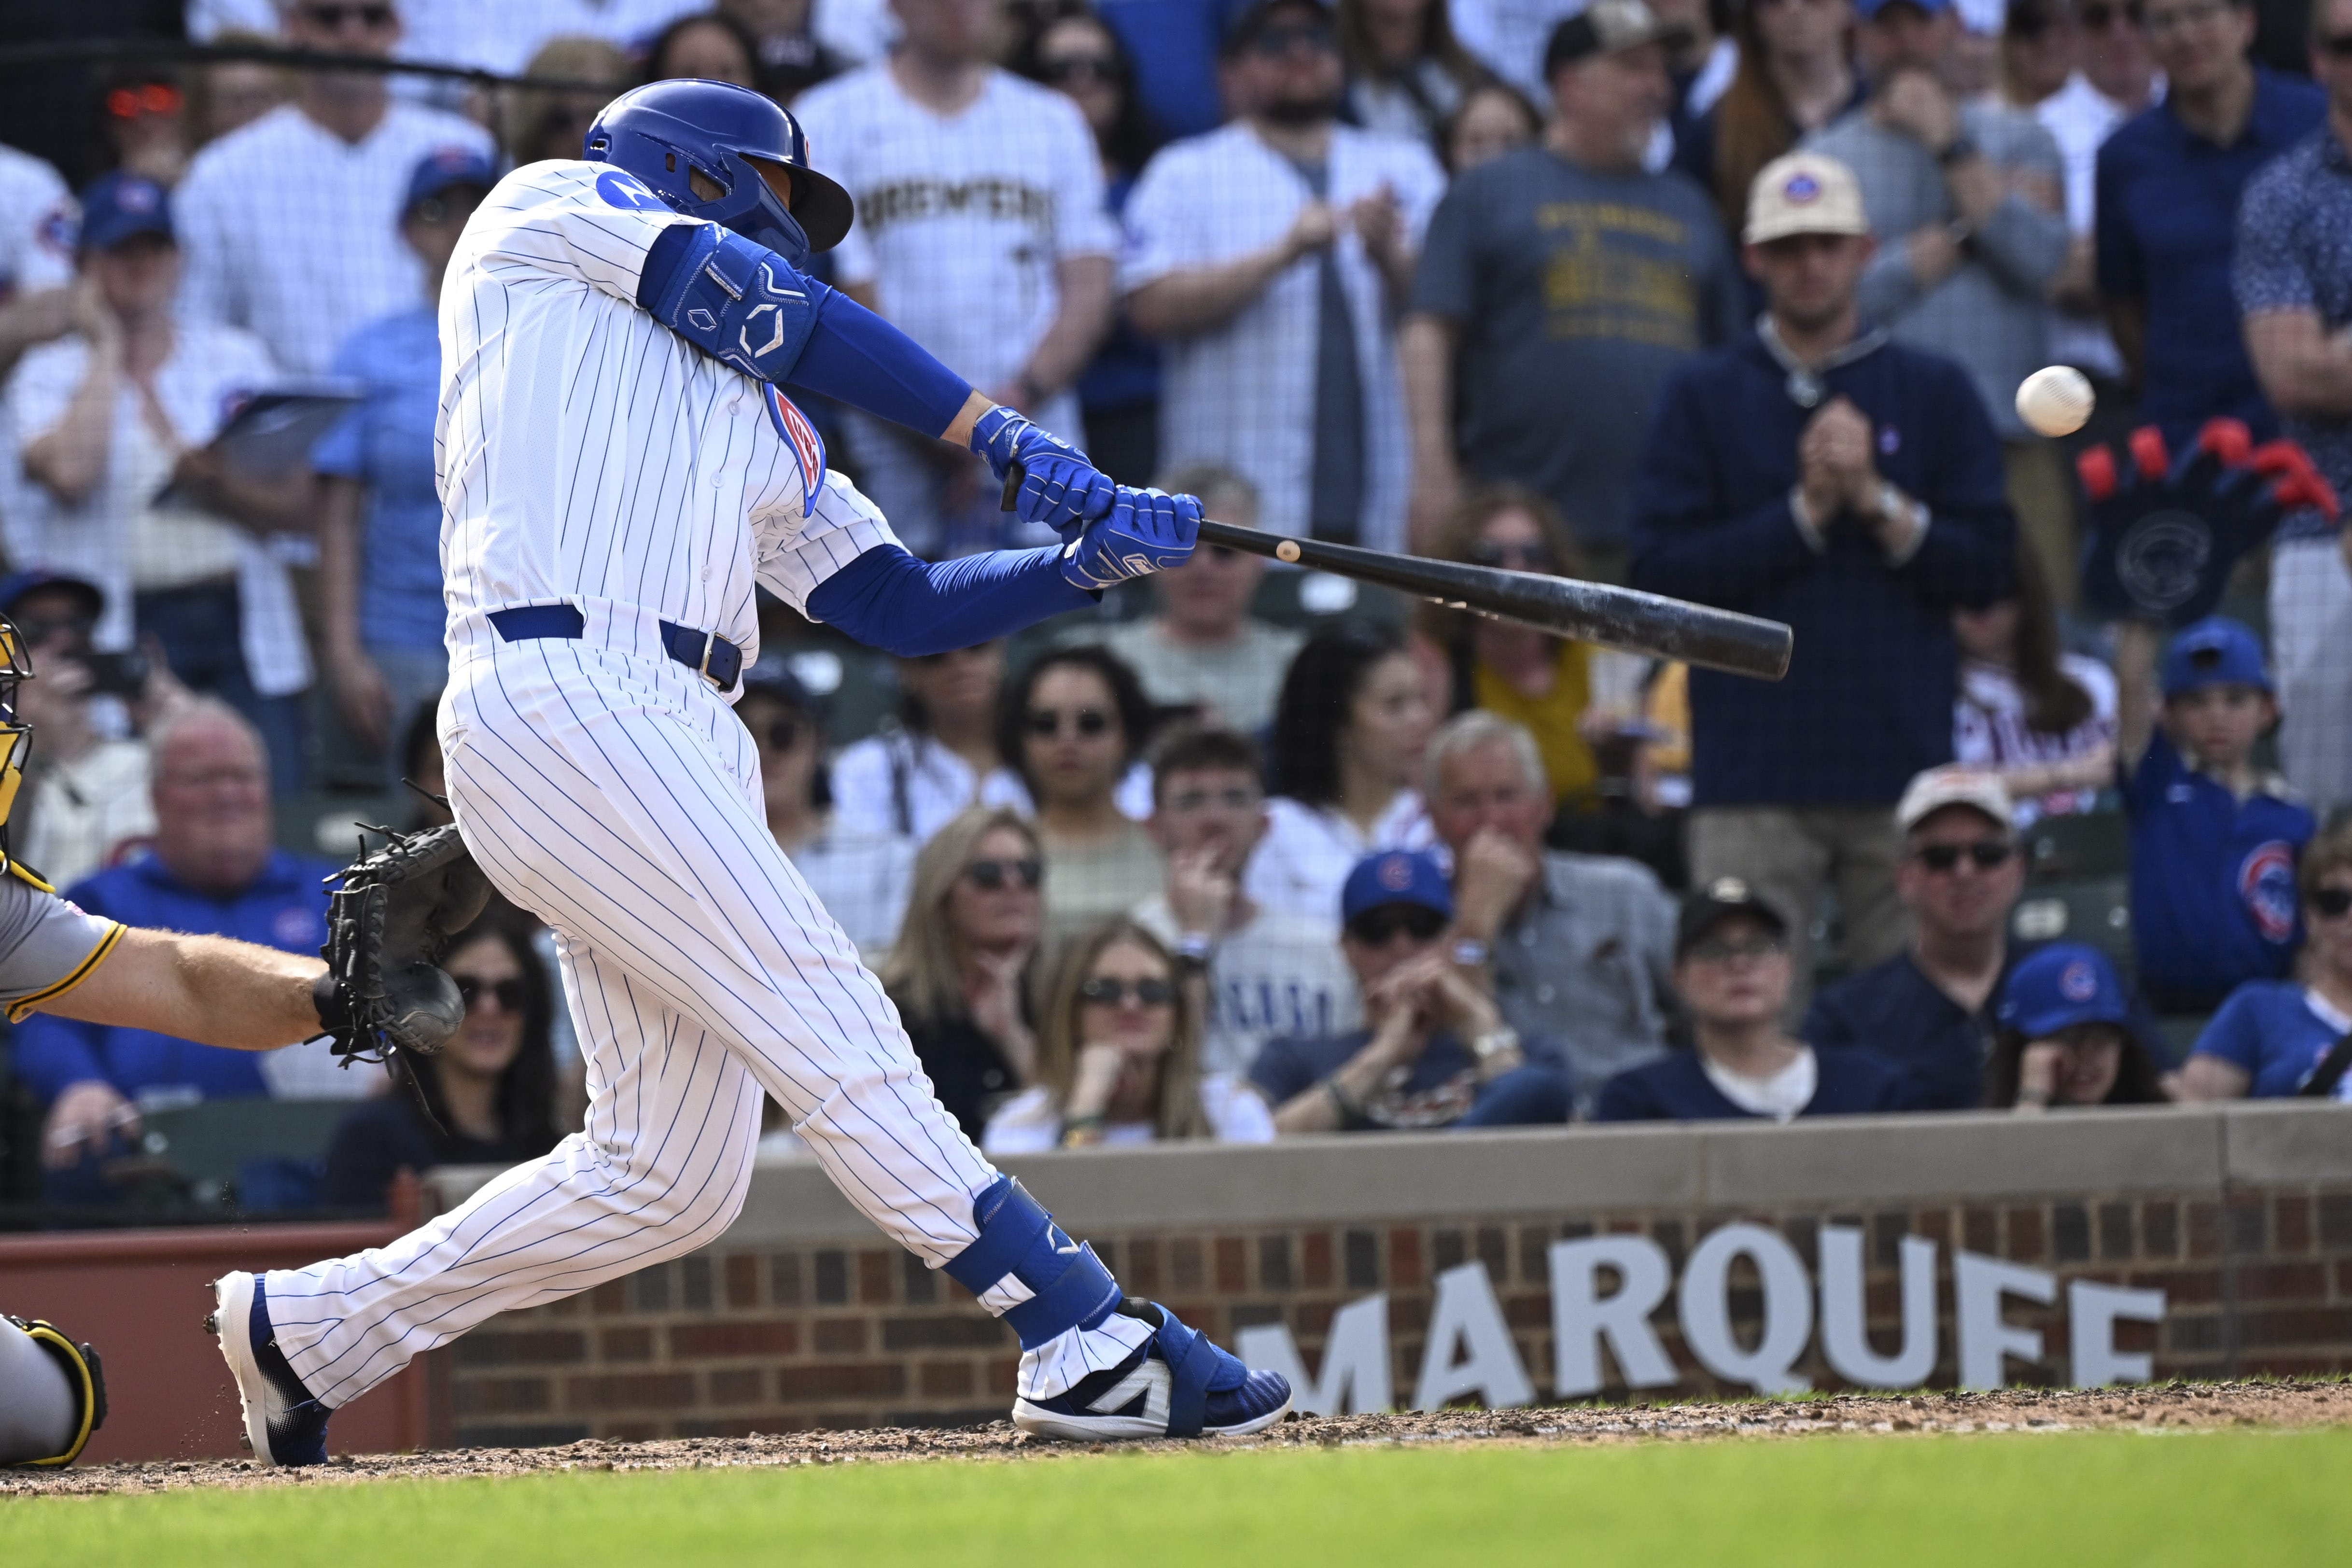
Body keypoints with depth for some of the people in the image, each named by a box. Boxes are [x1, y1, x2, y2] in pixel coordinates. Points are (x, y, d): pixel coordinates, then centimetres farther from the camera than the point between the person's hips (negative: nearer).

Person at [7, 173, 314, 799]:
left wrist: (212, 483, -12)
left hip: (241, 634, 2)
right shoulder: (49, 373, 7)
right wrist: (108, 351, -3)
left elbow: (298, 506, 8)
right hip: (116, 637, -2)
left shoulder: (238, 357, 12)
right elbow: (68, 475, -15)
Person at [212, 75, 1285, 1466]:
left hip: (684, 741, 8)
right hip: (559, 703, -8)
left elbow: (904, 608, 24)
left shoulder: (758, 417, 31)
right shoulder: (550, 208, 14)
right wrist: (1006, 441, 3)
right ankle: (1087, 1343, -20)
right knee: (833, 1033, -15)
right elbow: (777, 313, 3)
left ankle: (313, 1328, 16)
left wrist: (1090, 560, 8)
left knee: (673, 1173, 3)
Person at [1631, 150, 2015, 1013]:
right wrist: (1807, 509, -8)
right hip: (1754, 770, -1)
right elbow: (1661, 571, -1)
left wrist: (1877, 501, -8)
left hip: (1903, 757, 1)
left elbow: (1987, 569, 5)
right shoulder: (1704, 397, 9)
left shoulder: (1934, 392, 11)